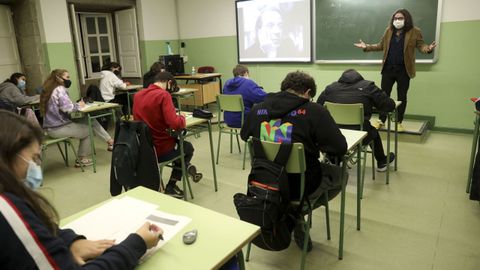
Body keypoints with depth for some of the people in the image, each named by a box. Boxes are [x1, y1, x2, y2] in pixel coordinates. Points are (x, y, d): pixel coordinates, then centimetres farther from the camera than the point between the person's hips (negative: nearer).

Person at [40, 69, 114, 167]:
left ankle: (110, 141, 11)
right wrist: (78, 105, -9)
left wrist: (76, 105, -1)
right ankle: (82, 159, 20)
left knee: (90, 121, 8)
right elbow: (67, 108, -27)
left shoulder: (51, 90, 13)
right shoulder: (60, 90, -16)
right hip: (58, 128, -9)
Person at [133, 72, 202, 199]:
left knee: (180, 143, 33)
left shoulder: (137, 95, 4)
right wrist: (182, 118, -5)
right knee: (188, 147, 26)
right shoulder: (163, 95, -17)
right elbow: (174, 123, -27)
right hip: (161, 149, -7)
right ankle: (171, 187, 29)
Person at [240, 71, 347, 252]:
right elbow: (340, 148, -16)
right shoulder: (315, 111, -16)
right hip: (301, 184, -4)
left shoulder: (257, 109, -5)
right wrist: (315, 144, 3)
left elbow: (244, 136, 14)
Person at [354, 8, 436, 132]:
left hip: (403, 70, -2)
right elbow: (381, 45, 12)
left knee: (402, 97, 6)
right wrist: (366, 47, 1)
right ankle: (382, 121, 16)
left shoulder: (415, 32, -3)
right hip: (388, 68, 3)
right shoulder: (389, 31, 7)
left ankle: (399, 122, 18)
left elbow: (421, 45, -6)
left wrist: (428, 48, -28)